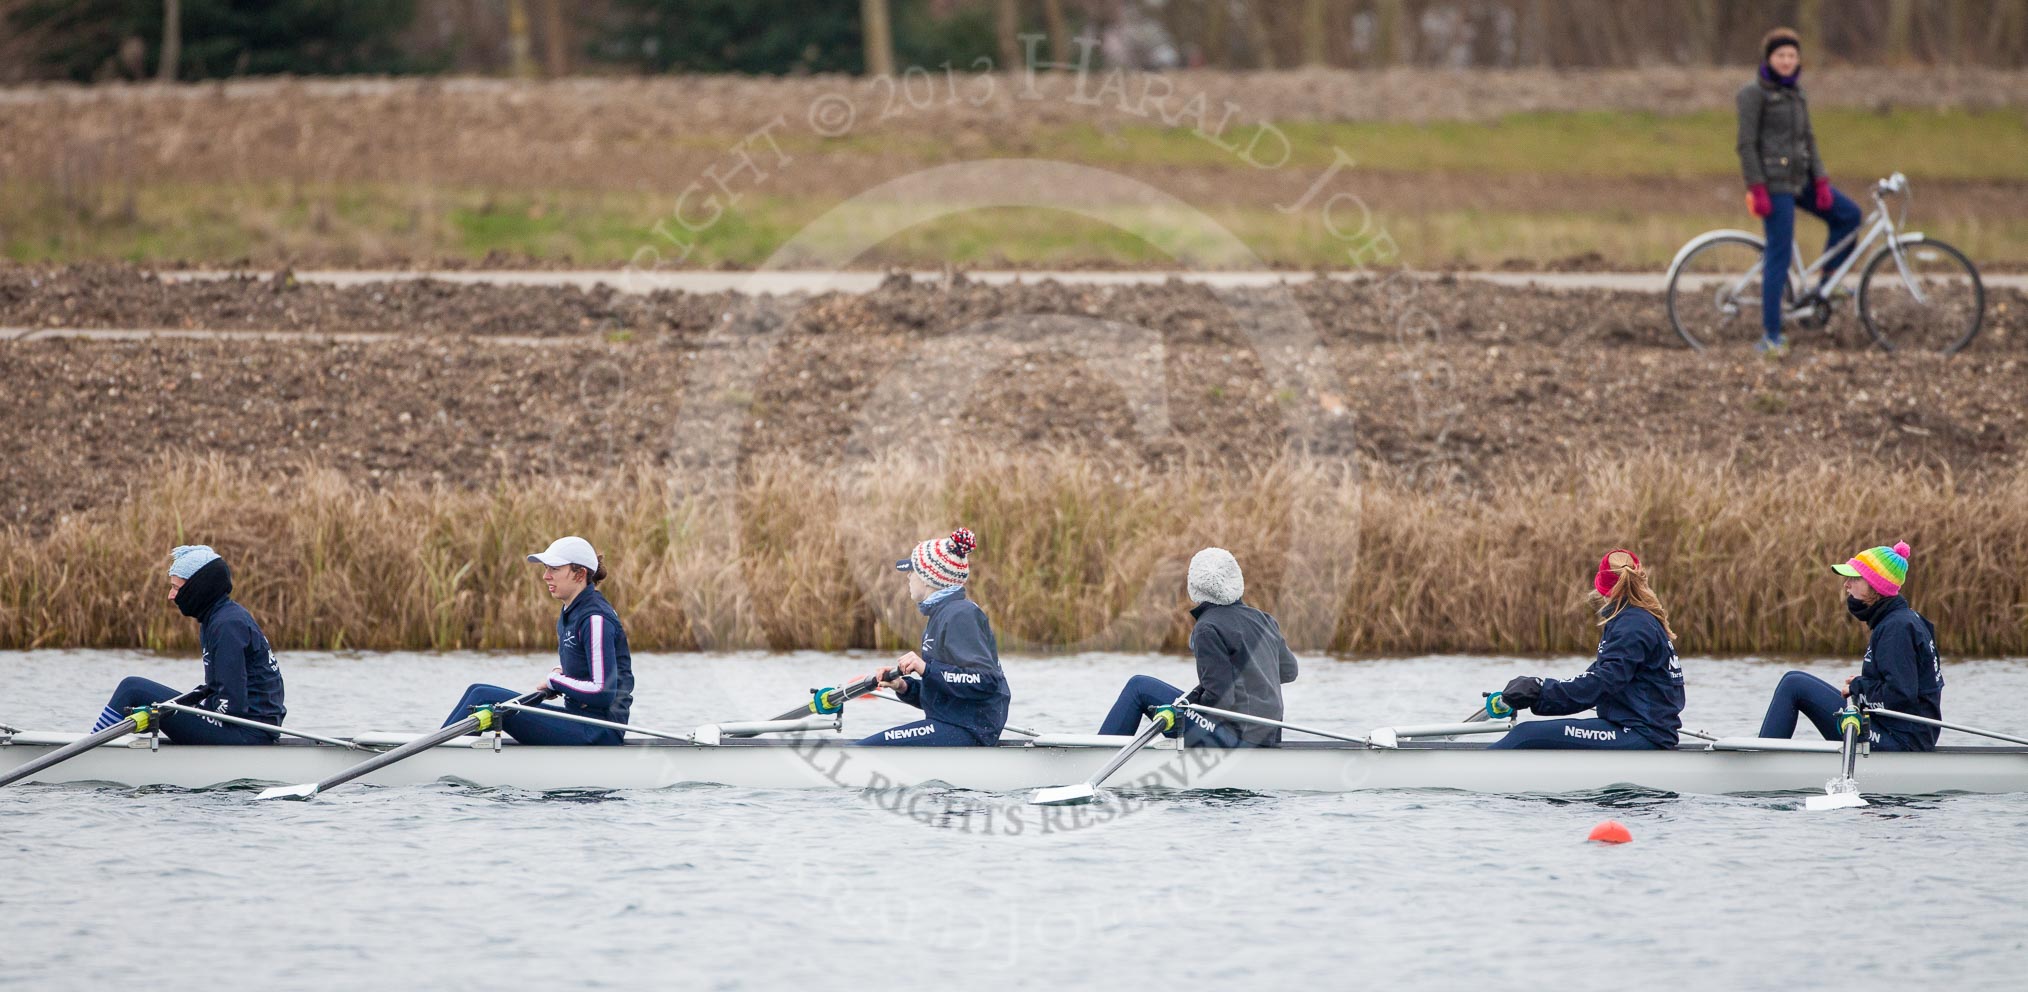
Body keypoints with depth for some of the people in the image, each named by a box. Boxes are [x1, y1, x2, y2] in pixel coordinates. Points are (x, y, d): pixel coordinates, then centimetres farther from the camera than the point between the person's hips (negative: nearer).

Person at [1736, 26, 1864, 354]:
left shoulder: (1796, 94, 14)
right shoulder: (1755, 94, -8)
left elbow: (1808, 140, 16)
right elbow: (1746, 144, -13)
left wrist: (1821, 181, 5)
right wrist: (1757, 189, -19)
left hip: (1799, 180, 8)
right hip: (1773, 183, -8)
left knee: (1849, 215, 4)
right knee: (1780, 254, -9)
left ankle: (1825, 285, 13)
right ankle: (1771, 336, -6)